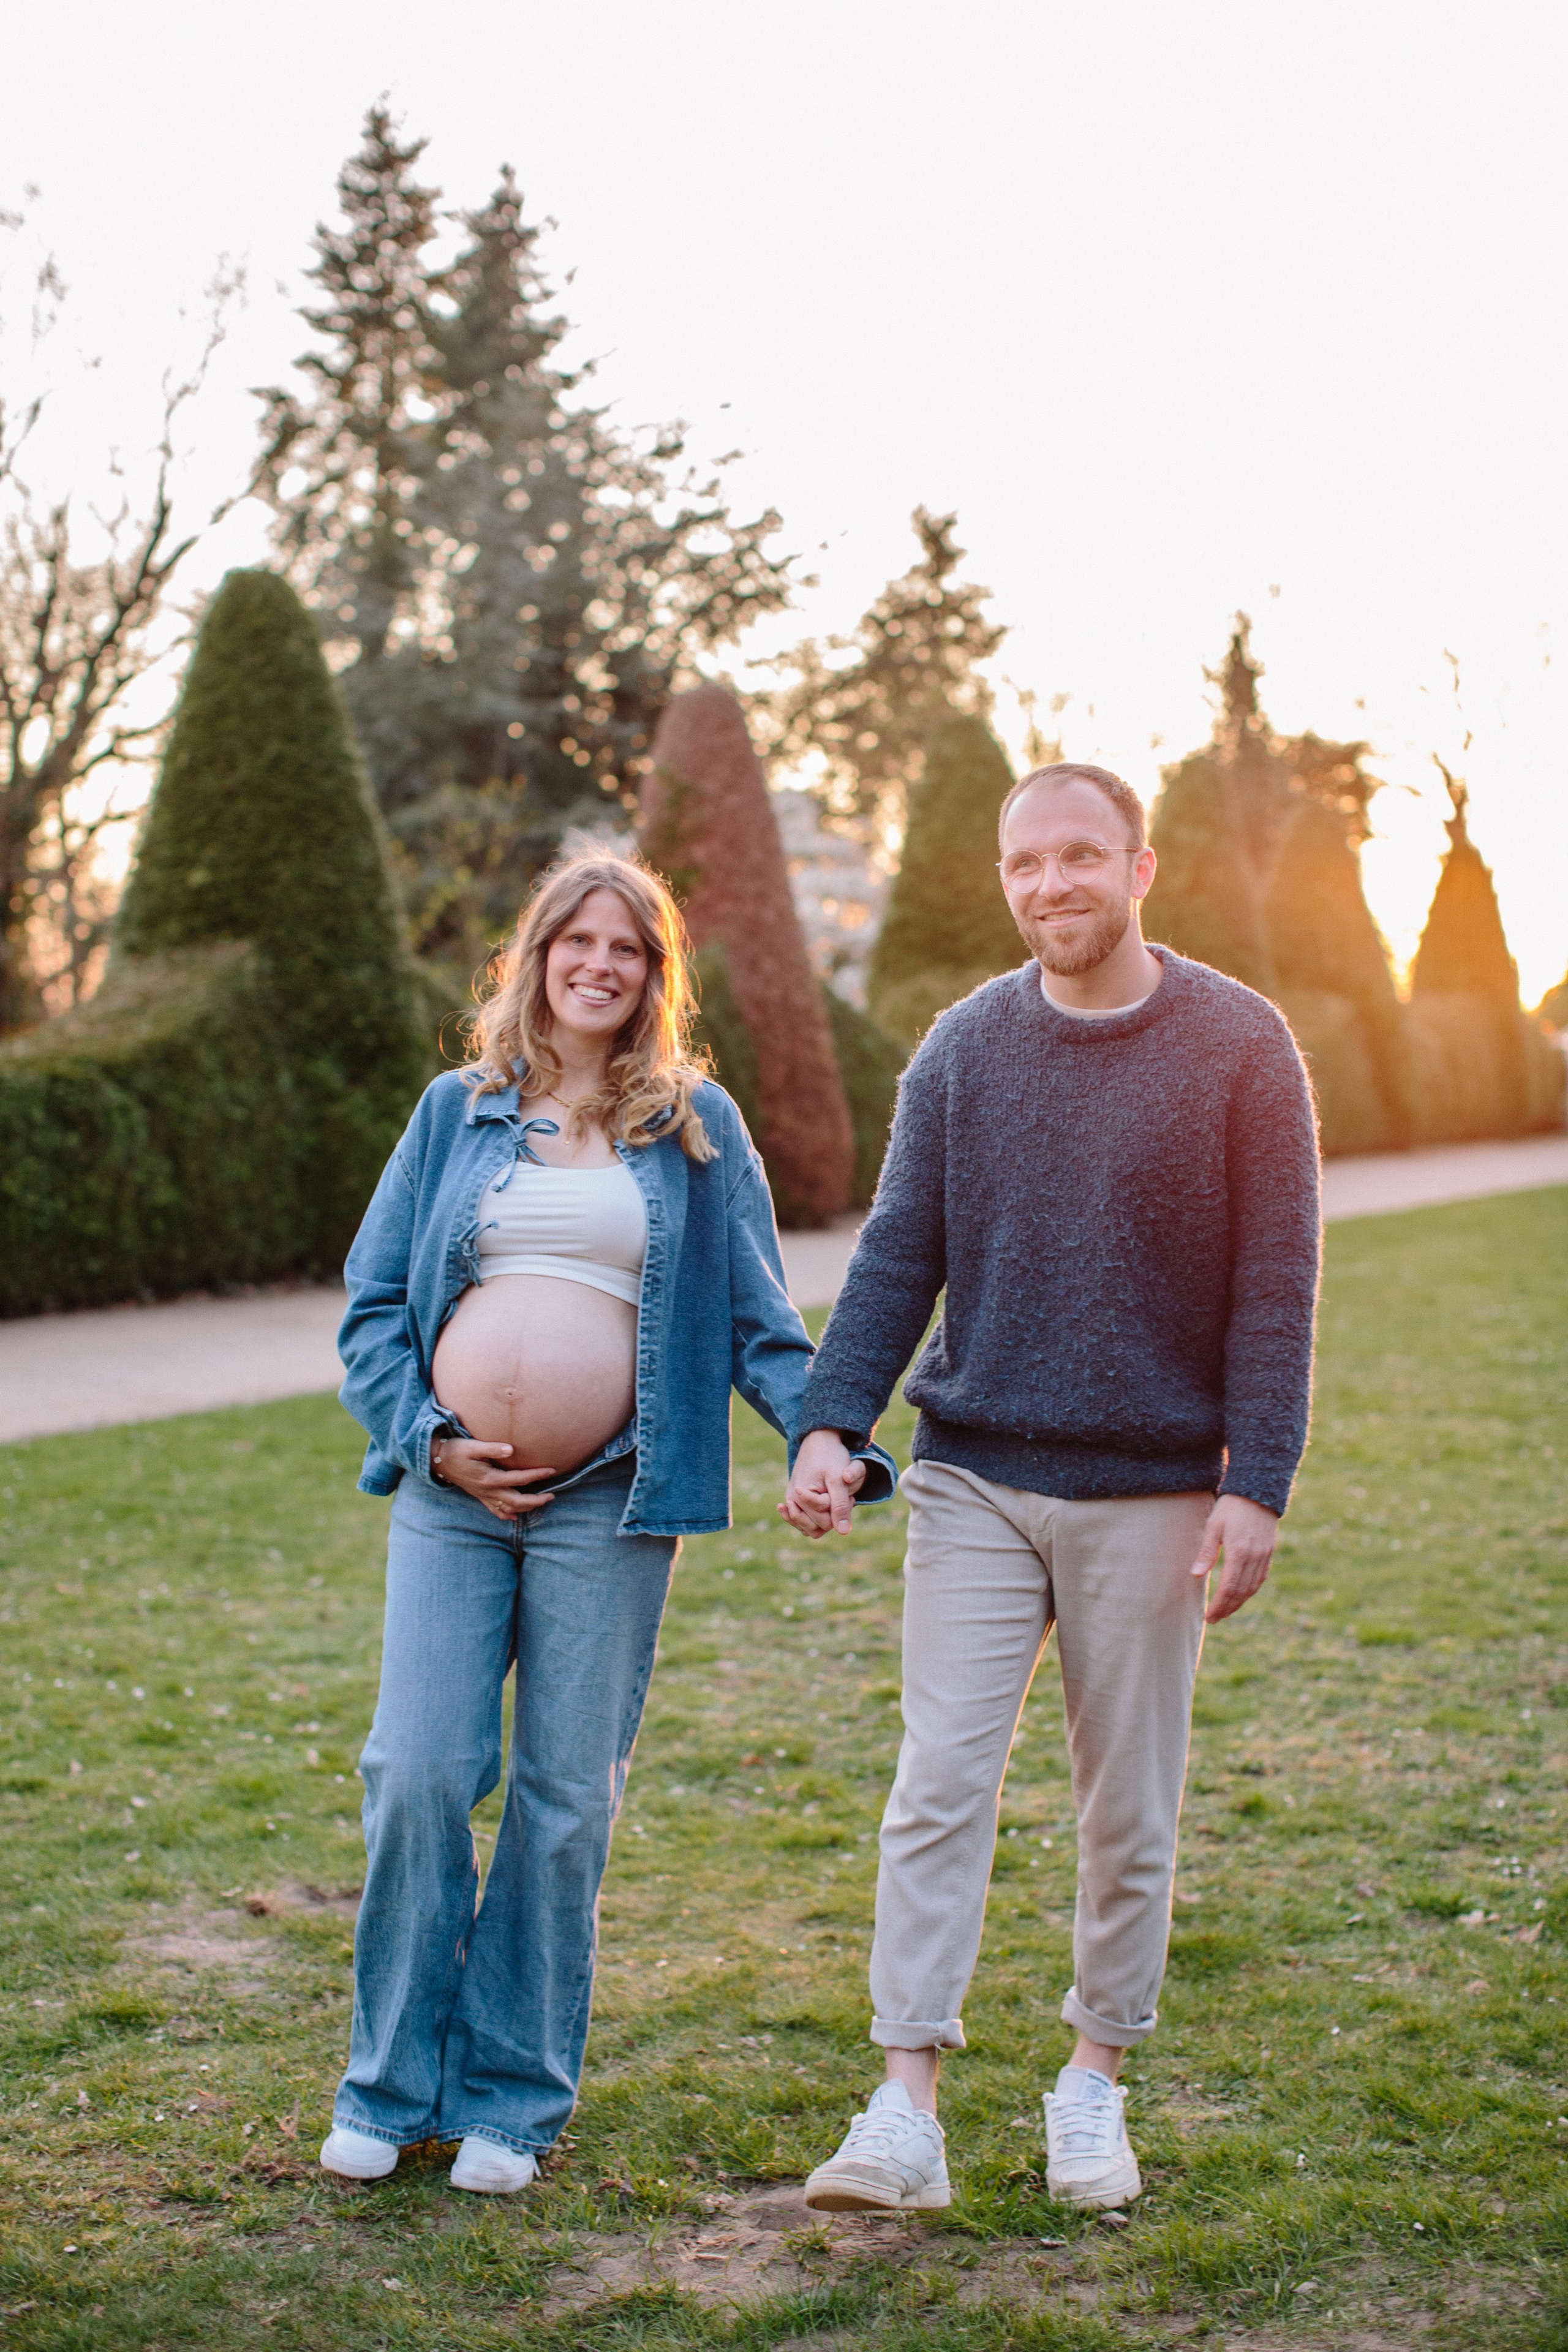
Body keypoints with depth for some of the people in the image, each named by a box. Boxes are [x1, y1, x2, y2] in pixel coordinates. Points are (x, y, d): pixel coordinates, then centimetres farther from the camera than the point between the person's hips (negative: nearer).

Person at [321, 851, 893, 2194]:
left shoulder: (698, 1128, 8)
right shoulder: (458, 1113, 10)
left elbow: (756, 1319, 7)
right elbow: (374, 1301, 11)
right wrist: (427, 1437, -4)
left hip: (610, 1504, -1)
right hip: (453, 1493, 1)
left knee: (565, 1801, 3)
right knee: (420, 1775, -3)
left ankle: (512, 2099, 18)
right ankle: (391, 2083, 14)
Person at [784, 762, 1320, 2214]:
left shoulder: (1238, 1047, -3)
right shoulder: (963, 1048, 4)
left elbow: (1275, 1285, -4)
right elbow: (897, 1258, 4)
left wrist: (1257, 1483, -10)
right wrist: (831, 1423, -9)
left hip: (1152, 1495, -1)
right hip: (975, 1481, 1)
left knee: (1129, 1811, 9)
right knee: (939, 1788, -5)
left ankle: (1094, 2083, 26)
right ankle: (906, 2112, 0)